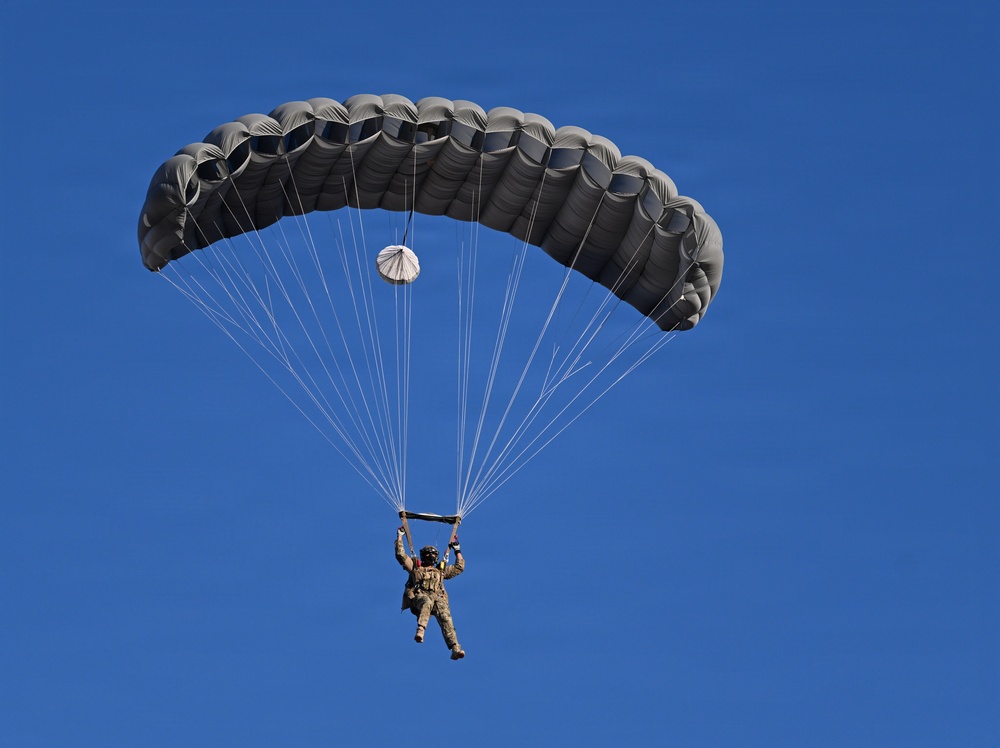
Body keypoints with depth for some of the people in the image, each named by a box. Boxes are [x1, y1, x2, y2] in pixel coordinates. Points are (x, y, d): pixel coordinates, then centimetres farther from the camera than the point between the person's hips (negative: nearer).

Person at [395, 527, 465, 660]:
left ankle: (455, 649, -45)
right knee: (427, 602, -42)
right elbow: (400, 555, 23)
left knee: (446, 618, -28)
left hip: (438, 598, 2)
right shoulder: (415, 567, 29)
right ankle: (420, 631, -61)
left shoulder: (441, 571, 37)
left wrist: (457, 550, 44)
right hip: (419, 596, -2)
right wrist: (400, 537, 26)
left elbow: (459, 567, 43)